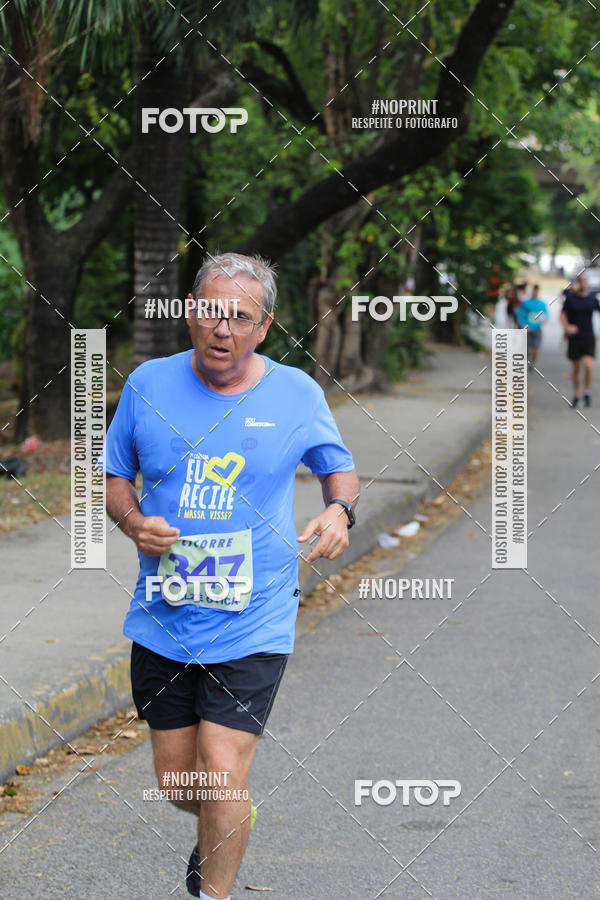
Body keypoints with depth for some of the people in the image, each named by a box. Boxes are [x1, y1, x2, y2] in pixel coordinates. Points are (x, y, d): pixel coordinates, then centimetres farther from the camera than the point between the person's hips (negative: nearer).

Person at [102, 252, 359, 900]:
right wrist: (133, 522, -10)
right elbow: (114, 476, 11)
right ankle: (222, 830, 46)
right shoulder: (148, 385, -1)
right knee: (177, 782, 11)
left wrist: (339, 510, -9)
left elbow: (338, 465, 14)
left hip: (252, 624, -2)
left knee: (222, 775, -12)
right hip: (162, 621, 2)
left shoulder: (297, 395, -3)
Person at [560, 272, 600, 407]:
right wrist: (567, 327, -16)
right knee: (576, 368, 8)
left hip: (589, 338, 0)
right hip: (574, 339, 0)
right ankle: (576, 395, 27)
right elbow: (563, 314, 3)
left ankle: (587, 392, 2)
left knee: (589, 365, -18)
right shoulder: (570, 298, -2)